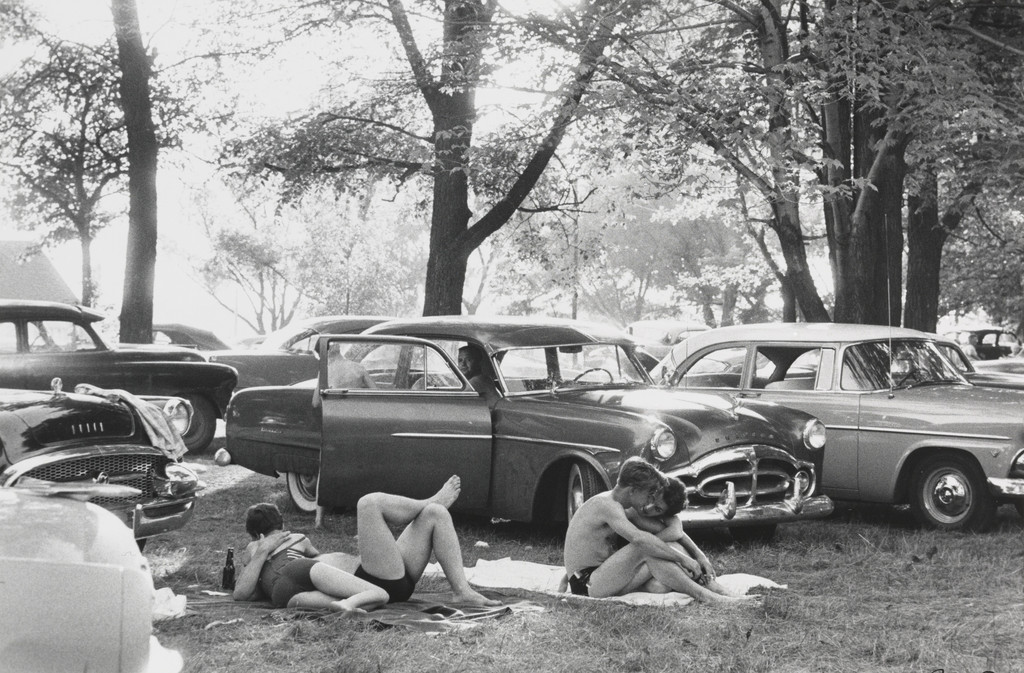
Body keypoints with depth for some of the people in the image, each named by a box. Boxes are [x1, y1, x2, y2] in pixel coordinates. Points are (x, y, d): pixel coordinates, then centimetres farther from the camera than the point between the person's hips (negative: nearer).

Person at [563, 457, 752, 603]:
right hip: (587, 585, -9)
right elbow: (639, 539, -32)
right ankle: (703, 595, -26)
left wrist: (699, 555, -3)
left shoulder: (624, 509, 13)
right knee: (646, 551, -25)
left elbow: (675, 531, 11)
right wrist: (682, 558, -27)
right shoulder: (607, 505, -17)